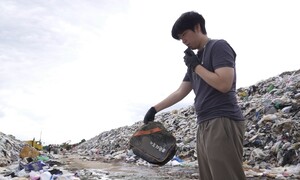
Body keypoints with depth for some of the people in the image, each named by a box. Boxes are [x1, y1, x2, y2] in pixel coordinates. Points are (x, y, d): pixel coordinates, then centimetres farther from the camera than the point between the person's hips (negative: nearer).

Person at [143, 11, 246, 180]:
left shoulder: (219, 46, -2)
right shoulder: (196, 59, 22)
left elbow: (224, 84, -15)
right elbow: (180, 92, 27)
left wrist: (196, 66, -4)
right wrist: (155, 109, 27)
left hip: (223, 123, -8)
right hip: (205, 126, 9)